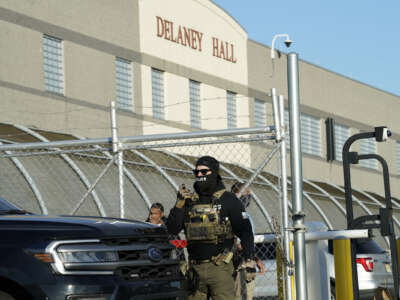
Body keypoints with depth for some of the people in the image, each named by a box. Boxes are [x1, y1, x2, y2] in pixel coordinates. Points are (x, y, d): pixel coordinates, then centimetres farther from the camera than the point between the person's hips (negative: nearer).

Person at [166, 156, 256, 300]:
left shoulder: (228, 200, 0)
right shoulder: (190, 200, 12)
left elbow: (245, 231, -2)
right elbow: (172, 229, 6)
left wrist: (250, 261, -10)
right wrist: (179, 204, -7)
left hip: (220, 267, -5)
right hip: (195, 268, 5)